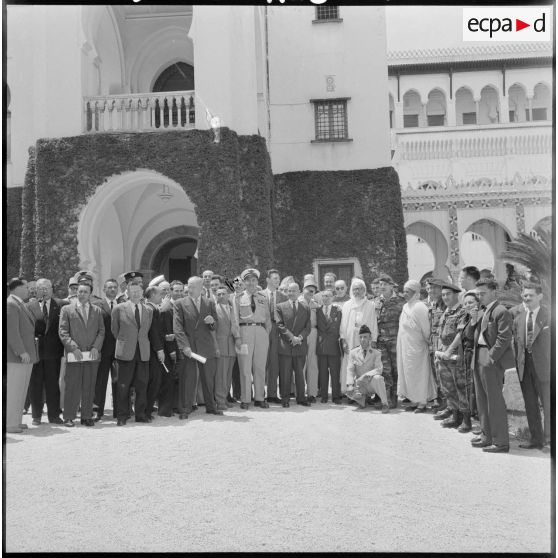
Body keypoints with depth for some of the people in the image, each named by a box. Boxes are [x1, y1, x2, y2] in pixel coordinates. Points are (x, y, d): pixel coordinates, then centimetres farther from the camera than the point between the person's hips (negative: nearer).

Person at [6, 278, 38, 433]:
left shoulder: (20, 305, 18)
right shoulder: (10, 305, -13)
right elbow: (11, 331, -20)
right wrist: (21, 352, -23)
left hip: (25, 354, 10)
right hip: (15, 356, -10)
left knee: (20, 390, 13)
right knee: (13, 390, -6)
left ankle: (15, 421, 20)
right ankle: (9, 424, -1)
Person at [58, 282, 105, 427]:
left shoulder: (97, 311, 15)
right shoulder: (67, 309, 7)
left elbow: (101, 331, 11)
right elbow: (62, 331, 0)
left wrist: (96, 347, -5)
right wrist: (73, 348, -11)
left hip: (92, 355, 2)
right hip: (74, 355, -2)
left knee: (89, 387, 3)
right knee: (72, 387, -2)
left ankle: (87, 416, 11)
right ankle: (69, 417, 5)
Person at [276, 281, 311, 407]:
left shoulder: (306, 307, 12)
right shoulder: (280, 306, 5)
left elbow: (308, 327, 8)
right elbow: (280, 325, -3)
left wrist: (300, 337, -10)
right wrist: (292, 337, -13)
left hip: (300, 346, 2)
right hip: (285, 346, -2)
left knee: (300, 373, 7)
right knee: (285, 374, 0)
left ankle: (301, 398, 15)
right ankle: (285, 398, 8)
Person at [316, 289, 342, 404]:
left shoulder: (337, 310, 5)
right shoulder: (318, 311, 13)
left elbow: (336, 327, 1)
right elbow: (317, 326, 10)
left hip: (333, 345, -2)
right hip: (321, 345, 2)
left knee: (335, 372, -3)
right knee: (323, 372, 3)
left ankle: (336, 396, 2)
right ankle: (323, 396, 9)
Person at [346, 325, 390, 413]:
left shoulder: (376, 353, -1)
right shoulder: (353, 352, 4)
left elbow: (379, 369, -14)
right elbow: (350, 370, -3)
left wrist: (365, 376, -31)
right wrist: (350, 385, -21)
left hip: (371, 383, -1)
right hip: (360, 385, 1)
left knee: (378, 378, -35)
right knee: (349, 393, -31)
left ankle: (385, 404, -17)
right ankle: (362, 398, 5)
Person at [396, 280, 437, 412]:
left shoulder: (419, 307, -16)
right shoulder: (406, 307, 9)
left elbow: (426, 329, -14)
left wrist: (427, 341, -3)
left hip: (416, 346, -8)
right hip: (405, 346, 8)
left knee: (418, 373, -1)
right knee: (408, 373, 11)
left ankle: (422, 402, 8)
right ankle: (414, 401, 19)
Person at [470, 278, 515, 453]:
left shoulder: (501, 312, -12)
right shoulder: (483, 312, 16)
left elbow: (504, 338, -18)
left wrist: (491, 357, -19)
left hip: (492, 361, -9)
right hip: (479, 360, 10)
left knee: (494, 401, -3)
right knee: (482, 400, 16)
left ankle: (500, 442, 5)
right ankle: (487, 436, 28)